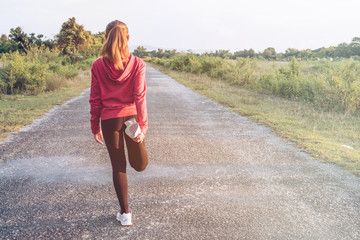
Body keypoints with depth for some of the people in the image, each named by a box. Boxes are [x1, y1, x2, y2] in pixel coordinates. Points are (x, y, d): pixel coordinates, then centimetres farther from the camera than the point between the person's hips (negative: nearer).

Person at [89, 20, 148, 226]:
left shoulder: (98, 66, -3)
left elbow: (95, 100, 0)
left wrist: (95, 127, 8)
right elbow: (140, 96, -10)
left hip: (110, 120, 3)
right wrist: (143, 125, -9)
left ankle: (125, 213, 19)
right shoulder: (137, 64, -5)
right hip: (131, 116, -3)